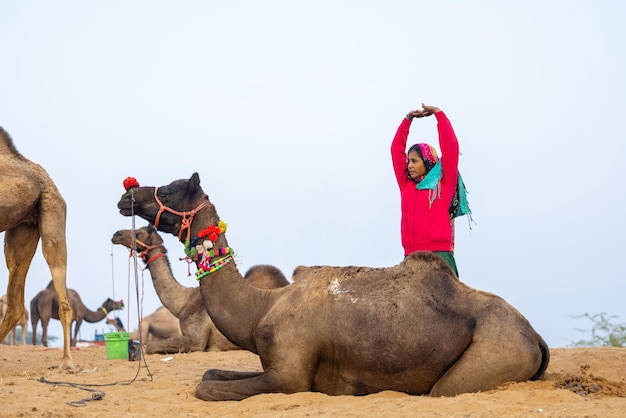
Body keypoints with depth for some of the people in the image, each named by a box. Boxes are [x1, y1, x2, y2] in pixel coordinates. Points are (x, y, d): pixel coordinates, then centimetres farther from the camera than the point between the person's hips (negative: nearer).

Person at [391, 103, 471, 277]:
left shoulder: (443, 183, 8)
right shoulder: (407, 185, 19)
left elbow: (450, 145, 3)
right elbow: (397, 149, 24)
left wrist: (438, 113, 7)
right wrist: (408, 119, 23)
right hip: (411, 256, 4)